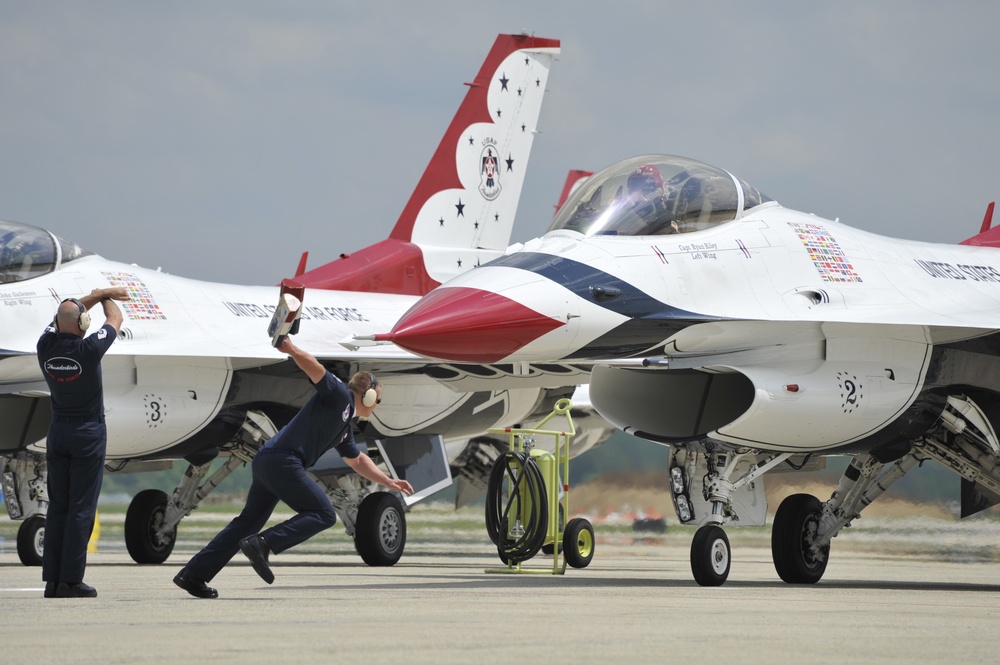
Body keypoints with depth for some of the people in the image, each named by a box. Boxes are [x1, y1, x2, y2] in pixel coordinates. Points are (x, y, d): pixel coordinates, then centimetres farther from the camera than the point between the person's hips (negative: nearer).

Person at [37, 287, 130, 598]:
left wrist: (100, 293, 26)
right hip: (88, 433, -5)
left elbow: (64, 315, 16)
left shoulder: (46, 345, -4)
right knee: (81, 509, -4)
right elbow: (115, 319, 2)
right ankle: (71, 581, -6)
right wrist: (106, 297, 22)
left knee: (57, 507, 7)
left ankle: (52, 579, 5)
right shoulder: (89, 349, -17)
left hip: (57, 432, 5)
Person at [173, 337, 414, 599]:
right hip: (282, 461, -10)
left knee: (249, 522, 14)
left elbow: (358, 461, 44)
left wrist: (389, 482, 45)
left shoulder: (345, 427, 27)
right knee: (323, 514, -5)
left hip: (266, 461, 10)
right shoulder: (339, 396, 1)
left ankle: (193, 574, 14)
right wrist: (291, 349, -35)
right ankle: (262, 545, -19)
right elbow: (313, 367, -16)